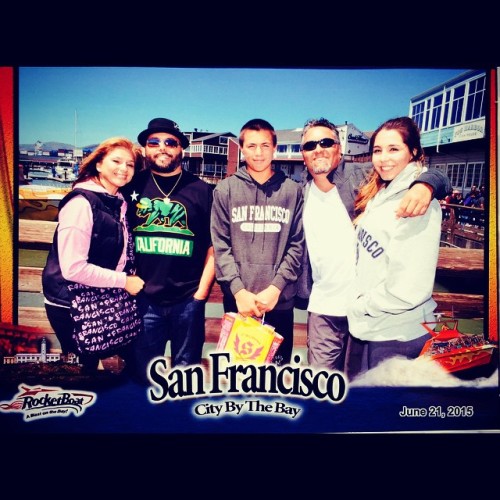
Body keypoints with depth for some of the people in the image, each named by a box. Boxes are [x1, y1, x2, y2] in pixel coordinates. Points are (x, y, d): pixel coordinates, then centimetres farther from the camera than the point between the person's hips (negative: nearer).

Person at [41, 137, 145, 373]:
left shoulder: (119, 203, 5)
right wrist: (123, 281, -19)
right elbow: (73, 268, -26)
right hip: (71, 306, -7)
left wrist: (130, 279, -2)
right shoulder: (81, 203, -20)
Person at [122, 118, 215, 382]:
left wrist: (201, 294, -1)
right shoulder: (132, 186, 4)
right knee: (142, 374, 12)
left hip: (188, 300, 0)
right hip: (143, 299, 1)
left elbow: (213, 246, 3)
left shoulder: (201, 190, 3)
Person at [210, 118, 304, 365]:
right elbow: (220, 245, -1)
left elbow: (297, 245, 1)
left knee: (277, 367, 14)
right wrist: (238, 290, -11)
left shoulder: (292, 190, 4)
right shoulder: (225, 189, 4)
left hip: (280, 300, 0)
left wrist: (276, 287, -10)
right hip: (237, 299, 0)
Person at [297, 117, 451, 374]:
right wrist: (303, 294, 12)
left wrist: (424, 186, -33)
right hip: (323, 308, 4)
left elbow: (437, 177, -10)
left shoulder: (365, 176, -7)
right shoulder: (301, 194, 6)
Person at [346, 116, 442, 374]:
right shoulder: (378, 196, 8)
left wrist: (361, 306, -12)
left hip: (397, 334, -8)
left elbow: (408, 287, -24)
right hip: (373, 327, 8)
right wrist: (359, 306, 1)